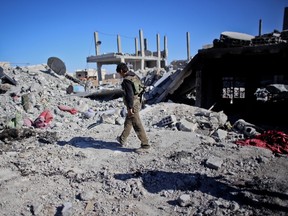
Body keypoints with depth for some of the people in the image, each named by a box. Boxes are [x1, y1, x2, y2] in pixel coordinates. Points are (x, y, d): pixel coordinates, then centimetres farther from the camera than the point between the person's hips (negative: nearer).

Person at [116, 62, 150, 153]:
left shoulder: (126, 80, -18)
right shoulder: (135, 76, 10)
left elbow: (129, 94, -25)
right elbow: (140, 89, 16)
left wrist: (130, 107, -22)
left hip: (133, 105, -10)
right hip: (138, 103, 10)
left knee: (137, 125, -3)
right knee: (128, 122, 23)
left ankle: (145, 145, 4)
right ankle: (123, 140, 39)